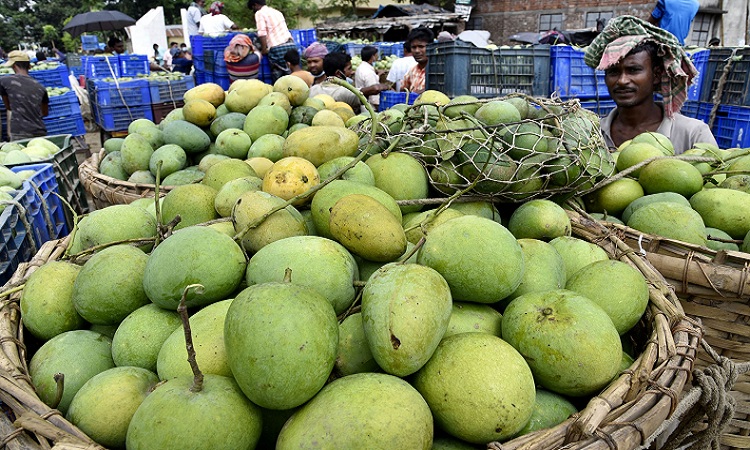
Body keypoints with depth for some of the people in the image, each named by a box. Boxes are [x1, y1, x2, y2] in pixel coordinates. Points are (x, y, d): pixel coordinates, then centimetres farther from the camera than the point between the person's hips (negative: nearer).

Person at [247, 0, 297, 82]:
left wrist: (264, 49, -5)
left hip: (277, 48, -7)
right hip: (291, 44, 7)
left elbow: (262, 33, -8)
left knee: (278, 79, -3)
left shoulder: (260, 13, 4)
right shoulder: (277, 12, 27)